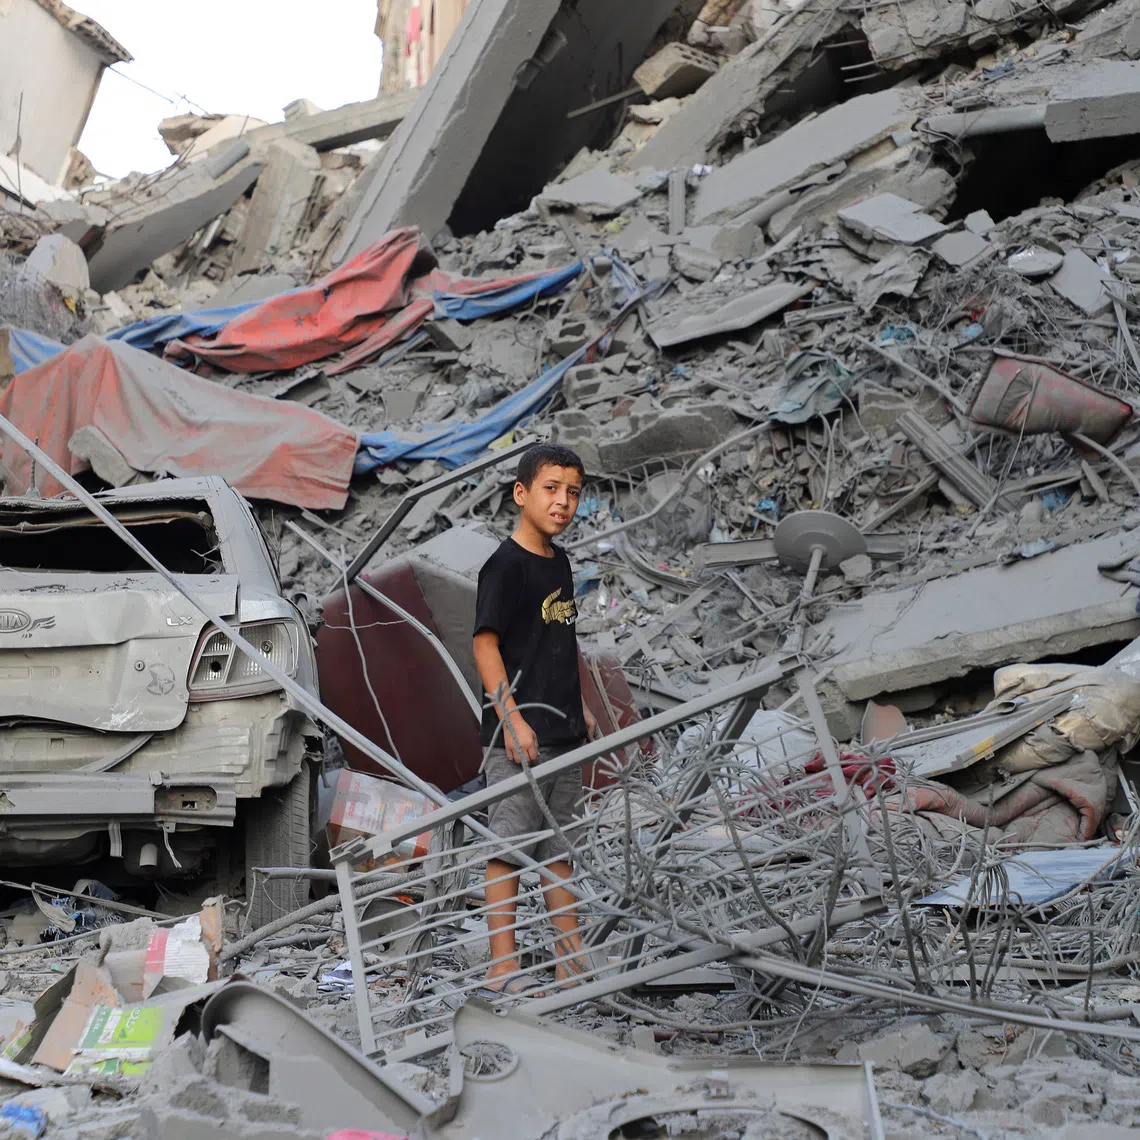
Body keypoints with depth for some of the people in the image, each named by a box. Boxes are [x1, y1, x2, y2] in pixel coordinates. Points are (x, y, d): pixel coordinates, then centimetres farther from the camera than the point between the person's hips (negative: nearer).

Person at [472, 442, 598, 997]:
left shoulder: (558, 562, 14)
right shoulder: (505, 565, -11)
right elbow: (486, 644, -16)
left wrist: (580, 708, 20)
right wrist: (512, 719, -21)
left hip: (562, 732, 8)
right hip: (518, 733, -8)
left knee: (558, 846, 14)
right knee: (510, 847, -5)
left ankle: (573, 960, 20)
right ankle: (502, 968, -1)